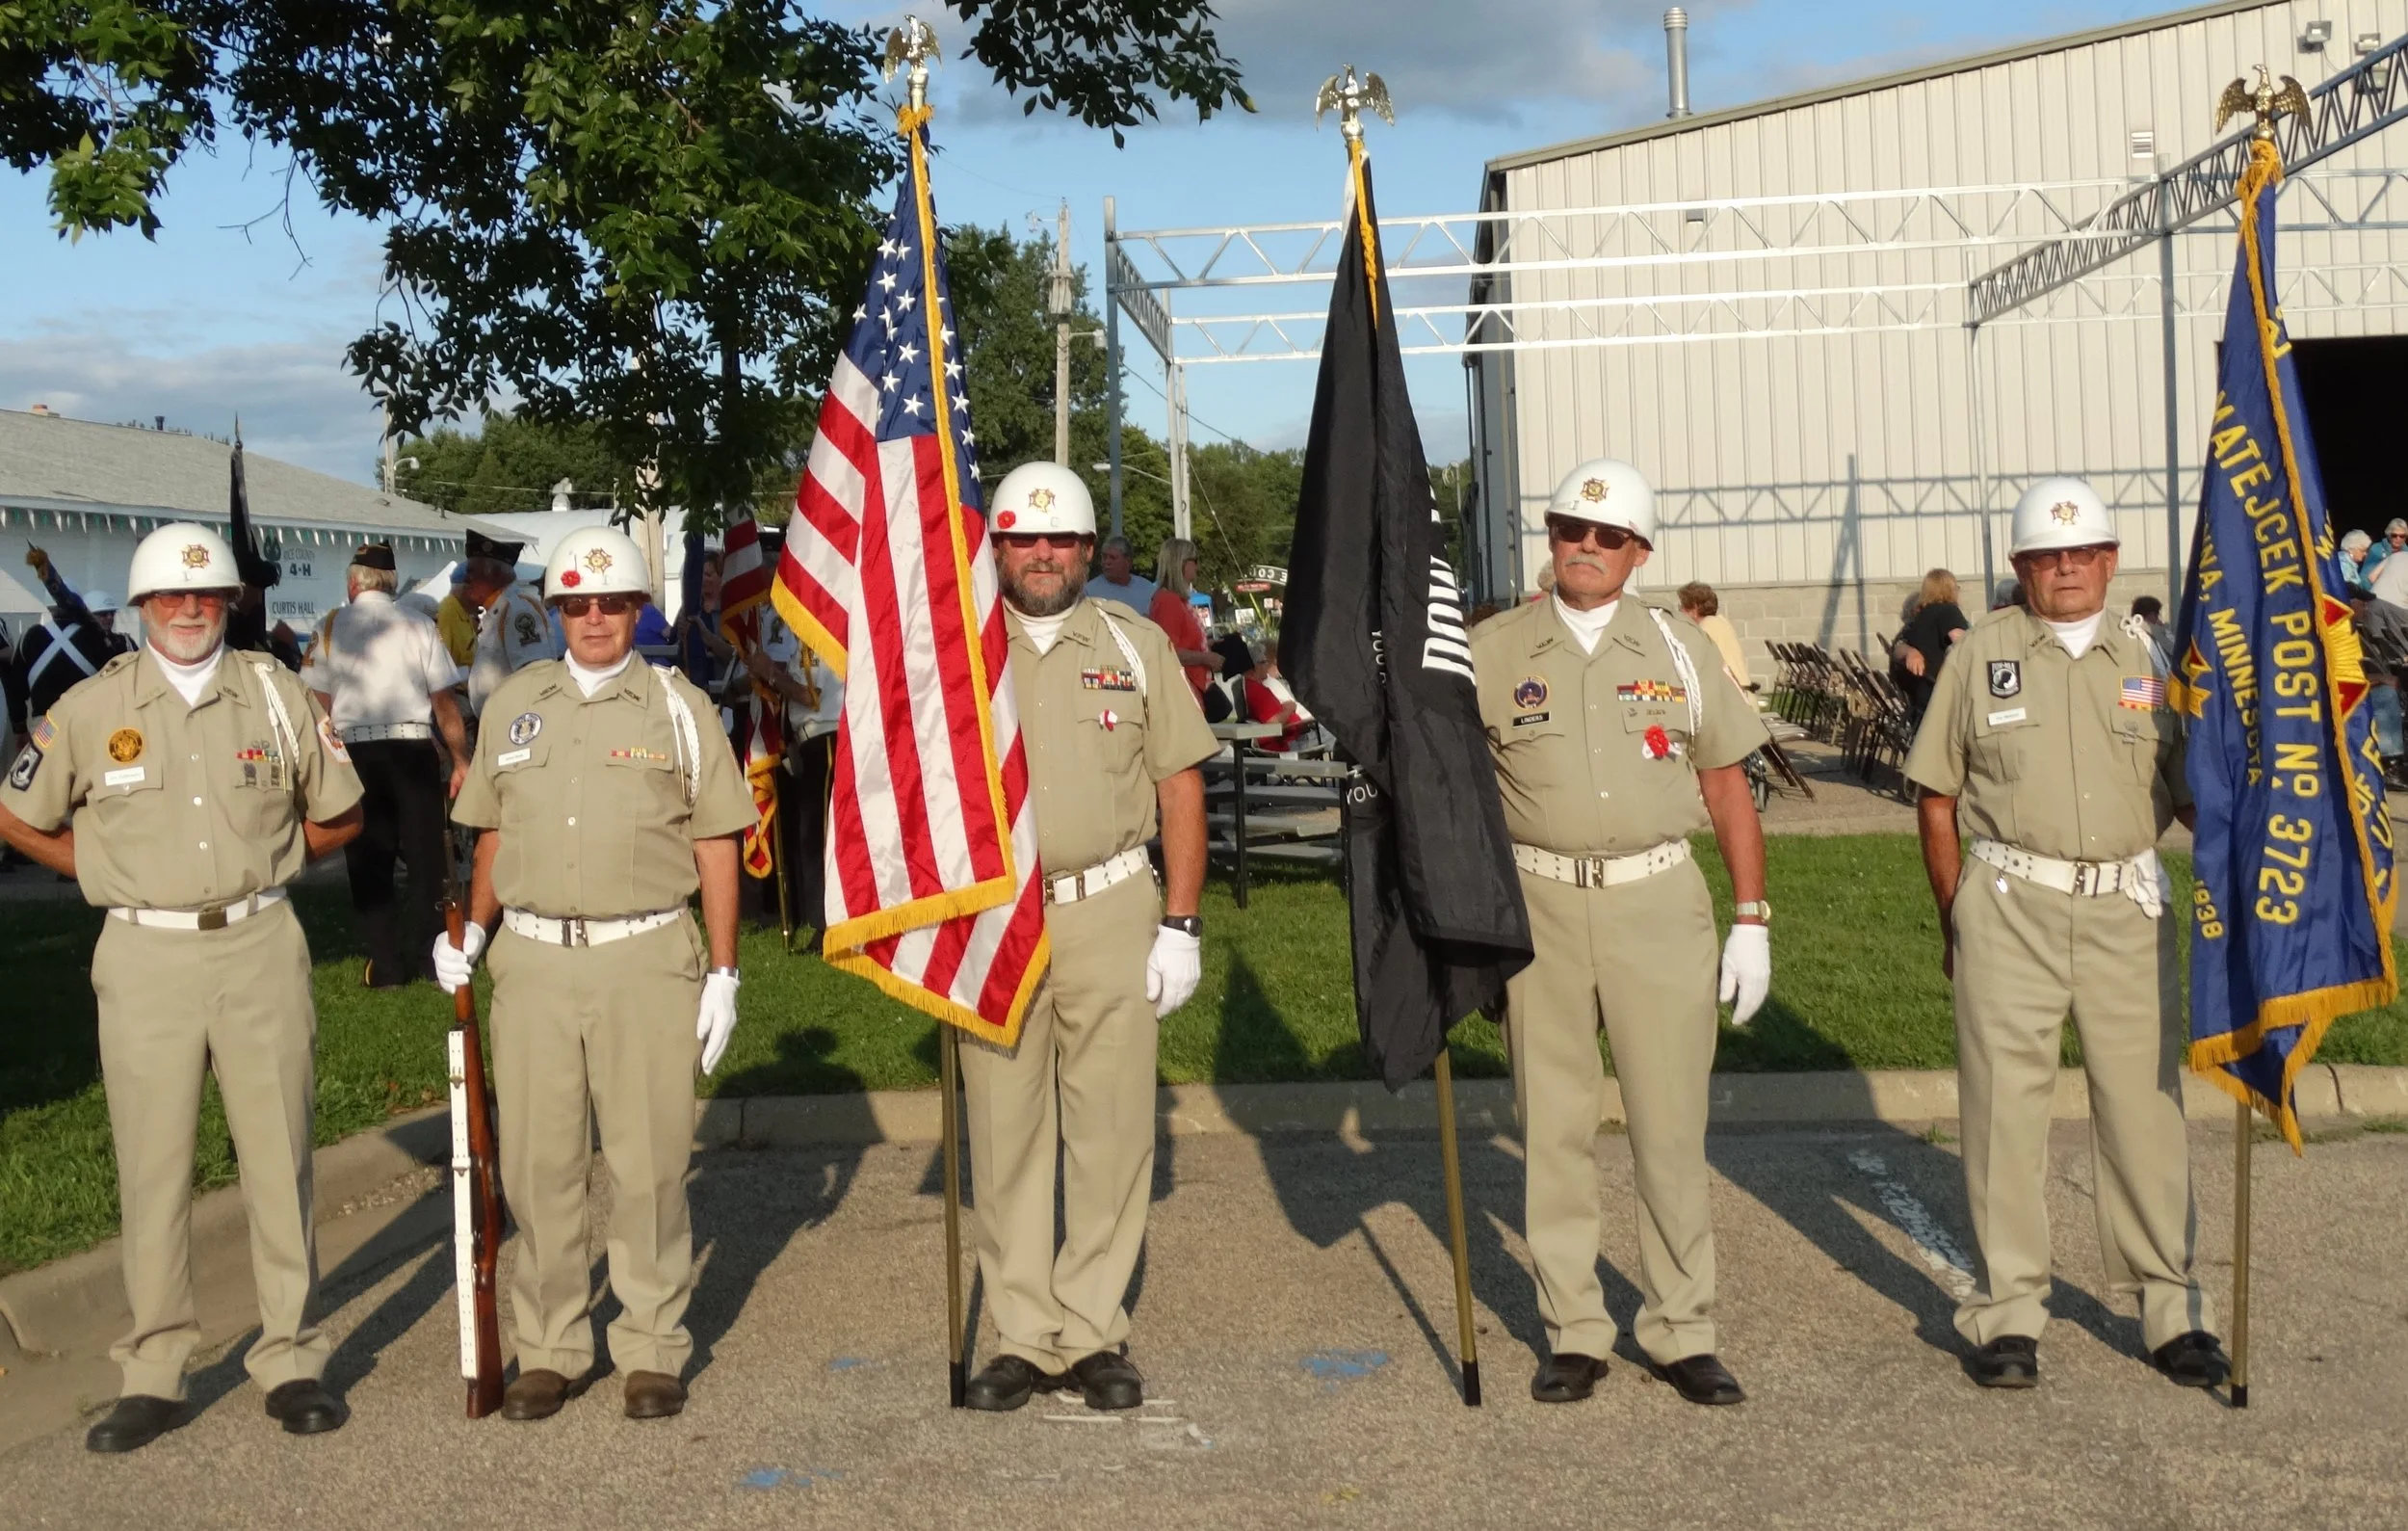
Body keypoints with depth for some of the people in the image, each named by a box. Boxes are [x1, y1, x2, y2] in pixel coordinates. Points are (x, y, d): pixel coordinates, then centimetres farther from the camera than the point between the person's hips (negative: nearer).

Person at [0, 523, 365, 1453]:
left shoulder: (275, 694, 4)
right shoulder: (91, 708, 2)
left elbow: (339, 815, 13)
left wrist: (258, 865, 7)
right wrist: (118, 877, 7)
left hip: (260, 948, 1)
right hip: (146, 958, 0)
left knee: (279, 1162, 4)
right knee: (152, 1169, 3)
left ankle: (291, 1360, 14)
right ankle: (153, 1376, 12)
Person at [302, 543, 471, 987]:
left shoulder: (332, 626, 1)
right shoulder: (419, 624, 0)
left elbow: (318, 702, 1)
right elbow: (445, 702, -1)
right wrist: (461, 759, 7)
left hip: (355, 751, 0)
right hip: (414, 748, 0)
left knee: (369, 862, 8)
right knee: (425, 855, 8)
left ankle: (386, 964, 9)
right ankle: (422, 955, 8)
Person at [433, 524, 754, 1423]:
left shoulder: (677, 706, 4)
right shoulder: (513, 706, 12)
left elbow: (716, 848, 3)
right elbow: (493, 834, 19)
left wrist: (723, 973, -2)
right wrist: (471, 930, 6)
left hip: (646, 960, -2)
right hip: (532, 959, 3)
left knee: (648, 1164, 2)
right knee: (537, 1165, 5)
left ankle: (652, 1352, 13)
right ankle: (550, 1351, 17)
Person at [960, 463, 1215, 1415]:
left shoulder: (1136, 645, 8)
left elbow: (1180, 785, 7)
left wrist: (1181, 924, 0)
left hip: (1109, 915, 0)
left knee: (1111, 1130, 0)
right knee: (1004, 1133, 3)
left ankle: (1092, 1336, 11)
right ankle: (1024, 1341, 12)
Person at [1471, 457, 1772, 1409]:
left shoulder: (1680, 649, 7)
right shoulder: (1491, 651, 4)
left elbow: (1726, 788, 9)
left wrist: (1751, 919, 5)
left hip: (1659, 902, 0)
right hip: (1539, 906, 0)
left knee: (1672, 1125, 2)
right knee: (1554, 1126, 5)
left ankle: (1681, 1332, 14)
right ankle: (1572, 1333, 16)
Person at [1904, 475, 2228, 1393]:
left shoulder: (2150, 661, 9)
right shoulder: (1982, 654, 5)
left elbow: (2197, 797, 12)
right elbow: (1936, 794, 6)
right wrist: (1954, 919, 4)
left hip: (2129, 910, 2)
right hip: (2010, 906, -1)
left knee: (2145, 1101, 4)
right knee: (2004, 1103, 1)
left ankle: (2170, 1306, 17)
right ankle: (2008, 1311, 11)